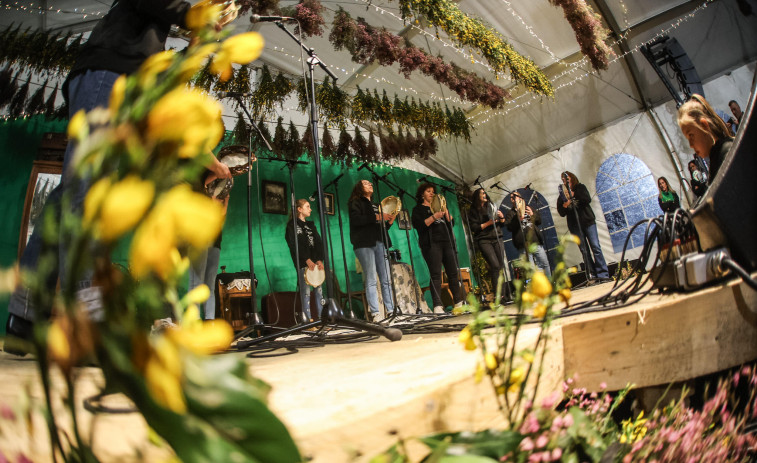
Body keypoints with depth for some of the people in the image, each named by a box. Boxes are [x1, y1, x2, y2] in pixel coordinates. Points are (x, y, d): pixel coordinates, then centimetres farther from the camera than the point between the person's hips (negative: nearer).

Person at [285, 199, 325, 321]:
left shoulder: (311, 225, 22)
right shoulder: (292, 225, 3)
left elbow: (319, 243, 12)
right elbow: (294, 245, -8)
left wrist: (320, 260, -4)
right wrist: (307, 260, -16)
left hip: (316, 262, 6)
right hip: (303, 263, -6)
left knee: (319, 289, 3)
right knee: (306, 290, -8)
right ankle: (308, 320, -6)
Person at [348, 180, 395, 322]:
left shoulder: (375, 205, 28)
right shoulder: (356, 202, 8)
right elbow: (355, 220, -11)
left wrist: (389, 222, 7)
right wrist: (377, 217, -14)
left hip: (379, 243, 6)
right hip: (364, 244, -6)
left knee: (386, 279, 0)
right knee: (371, 280, -9)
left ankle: (391, 310, 2)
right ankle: (375, 313, -9)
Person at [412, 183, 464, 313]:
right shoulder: (418, 209, 10)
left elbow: (451, 222, 17)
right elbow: (418, 225, -8)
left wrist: (445, 210, 1)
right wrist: (434, 217, -16)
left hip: (446, 242, 6)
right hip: (431, 244, -5)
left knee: (453, 273, 3)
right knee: (436, 275, -12)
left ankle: (459, 302, 9)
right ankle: (437, 306, -15)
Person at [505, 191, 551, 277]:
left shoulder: (528, 208, 22)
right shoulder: (511, 213, 11)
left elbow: (539, 220, 15)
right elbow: (509, 227, -4)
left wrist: (533, 214, -4)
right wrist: (518, 219, -19)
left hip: (536, 242, 4)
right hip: (524, 245, -4)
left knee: (545, 264, 7)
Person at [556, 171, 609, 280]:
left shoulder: (580, 187, 8)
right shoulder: (561, 194, 10)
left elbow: (588, 199, -10)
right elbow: (561, 214, 7)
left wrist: (574, 194, -17)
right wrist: (564, 206, -12)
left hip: (588, 222, -2)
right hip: (575, 226, 2)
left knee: (595, 247, -8)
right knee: (584, 251, 0)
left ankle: (603, 274, -6)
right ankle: (593, 275, 3)